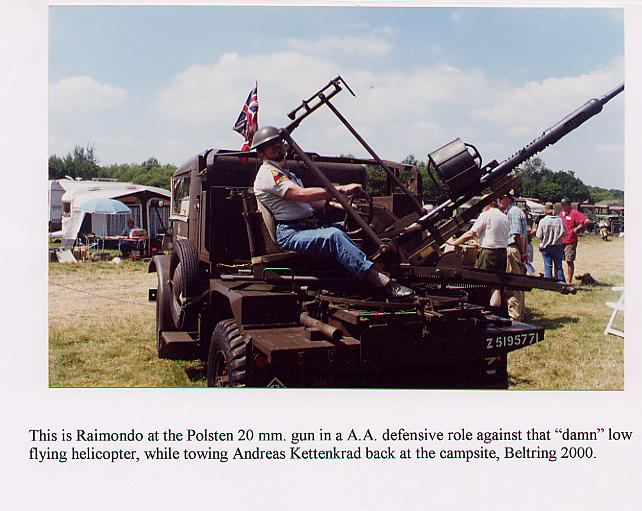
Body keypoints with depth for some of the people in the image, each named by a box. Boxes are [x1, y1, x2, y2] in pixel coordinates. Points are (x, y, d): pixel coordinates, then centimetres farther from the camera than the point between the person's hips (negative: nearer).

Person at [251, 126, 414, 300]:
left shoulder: (284, 172, 26)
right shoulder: (268, 173, -7)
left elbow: (310, 202, 23)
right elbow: (302, 194, -22)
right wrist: (341, 189, -23)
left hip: (307, 225, 10)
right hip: (288, 233, -10)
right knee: (333, 235, -32)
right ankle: (383, 282, -38)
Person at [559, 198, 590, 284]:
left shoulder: (574, 213, -7)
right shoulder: (561, 213, 15)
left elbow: (587, 221, -14)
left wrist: (577, 228, -10)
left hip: (570, 242, -7)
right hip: (559, 241, 7)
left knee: (569, 261, -2)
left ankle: (569, 281, 4)